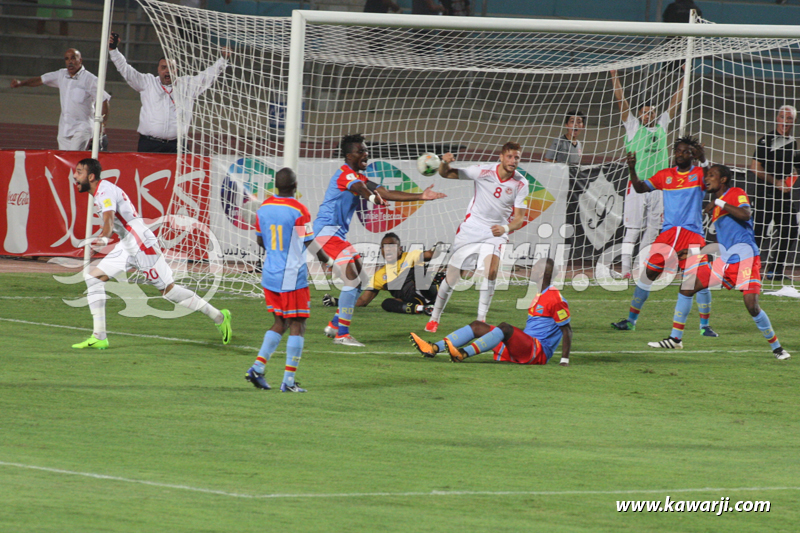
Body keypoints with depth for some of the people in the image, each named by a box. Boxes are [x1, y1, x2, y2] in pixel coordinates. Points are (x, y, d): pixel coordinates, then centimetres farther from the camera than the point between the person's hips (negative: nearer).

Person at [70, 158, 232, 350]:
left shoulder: (105, 192, -19)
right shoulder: (100, 192, 11)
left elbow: (109, 218, -38)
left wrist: (104, 238, -56)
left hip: (142, 245, -10)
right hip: (127, 246, 10)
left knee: (168, 290, -3)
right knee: (94, 277, -2)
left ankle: (219, 317, 10)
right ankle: (99, 337, -3)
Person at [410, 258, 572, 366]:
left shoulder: (556, 299, -8)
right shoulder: (538, 296, 22)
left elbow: (567, 330, -11)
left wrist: (565, 361, -16)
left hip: (539, 351, -9)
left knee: (505, 328, -35)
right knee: (478, 326, 0)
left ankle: (463, 354, -51)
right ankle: (434, 348, -17)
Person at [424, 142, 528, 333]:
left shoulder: (520, 184, -8)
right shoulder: (483, 171, -10)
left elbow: (519, 218, -5)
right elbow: (445, 174, -3)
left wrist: (506, 228, -27)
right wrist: (444, 163, -27)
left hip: (496, 232, 0)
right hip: (471, 229, 0)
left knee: (491, 270, -25)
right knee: (452, 276, -1)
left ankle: (481, 319, -15)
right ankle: (434, 318, 18)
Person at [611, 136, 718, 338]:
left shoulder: (698, 174, 4)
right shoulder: (665, 175, 13)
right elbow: (641, 188, 9)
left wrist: (703, 160, -31)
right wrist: (632, 169, -8)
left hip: (693, 233, -2)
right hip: (668, 233, 2)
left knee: (701, 278, -11)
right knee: (648, 273, -2)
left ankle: (705, 325, 4)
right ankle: (631, 319, 9)